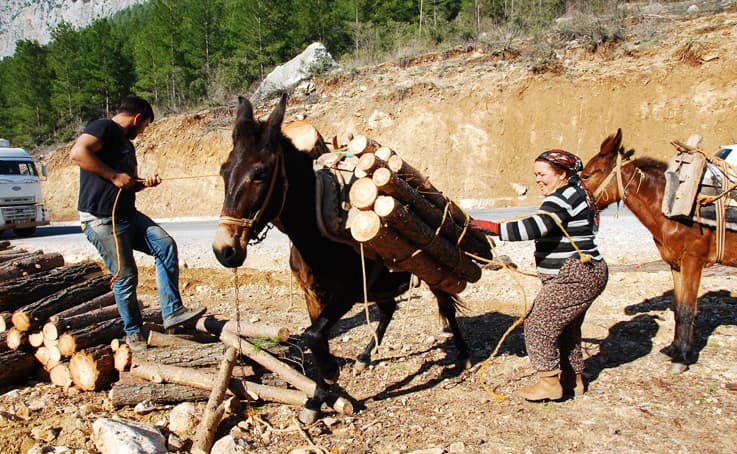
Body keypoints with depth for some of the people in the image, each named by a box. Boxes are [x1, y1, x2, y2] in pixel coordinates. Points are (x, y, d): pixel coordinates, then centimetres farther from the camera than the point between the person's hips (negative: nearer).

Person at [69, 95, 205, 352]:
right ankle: (133, 333, 14)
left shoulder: (126, 143, 21)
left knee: (166, 245, -6)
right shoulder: (103, 128, -7)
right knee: (125, 276, -4)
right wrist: (114, 176, -22)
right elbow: (77, 152, -25)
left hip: (128, 215, 9)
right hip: (102, 221, -9)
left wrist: (143, 184, 9)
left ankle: (172, 312, -5)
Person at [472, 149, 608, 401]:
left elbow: (535, 227, -32)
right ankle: (574, 380, 31)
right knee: (566, 326, 21)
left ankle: (550, 382, 2)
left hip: (575, 277, -11)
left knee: (538, 323, -6)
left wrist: (494, 228, -31)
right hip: (584, 273, 11)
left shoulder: (563, 199, -19)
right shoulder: (574, 194, 16)